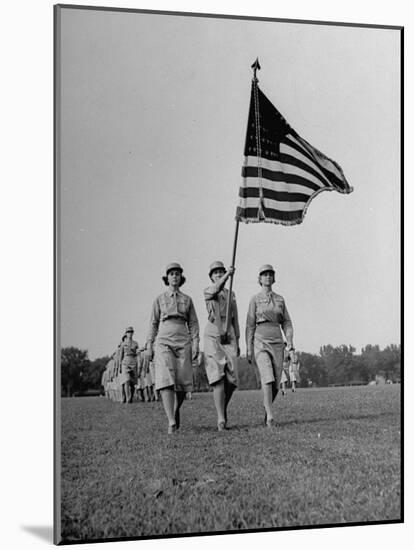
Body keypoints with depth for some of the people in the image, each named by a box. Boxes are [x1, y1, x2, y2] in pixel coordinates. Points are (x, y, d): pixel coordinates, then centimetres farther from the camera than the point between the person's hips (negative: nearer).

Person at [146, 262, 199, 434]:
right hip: (164, 341, -2)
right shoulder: (159, 299, 9)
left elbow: (193, 324, 10)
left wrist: (195, 344, -2)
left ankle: (176, 410, 29)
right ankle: (171, 423, -22)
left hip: (183, 343, 2)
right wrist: (149, 345, 3)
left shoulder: (187, 300, 12)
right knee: (166, 381, -17)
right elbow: (153, 323, 10)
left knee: (183, 382, -2)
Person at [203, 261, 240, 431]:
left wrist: (237, 343, 15)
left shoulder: (231, 294, 19)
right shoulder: (208, 291, 5)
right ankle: (221, 420, -18)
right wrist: (228, 275, -36)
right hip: (213, 336, -4)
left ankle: (222, 408, 23)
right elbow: (216, 290, -21)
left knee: (231, 380, -5)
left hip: (229, 337, 4)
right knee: (218, 378, -16)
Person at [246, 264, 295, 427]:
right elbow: (250, 325, 1)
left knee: (276, 384, 2)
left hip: (277, 343, 4)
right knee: (267, 378, -22)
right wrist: (249, 349, -4)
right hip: (261, 343, -4)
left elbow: (286, 323, 11)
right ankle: (270, 417, -23)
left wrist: (290, 342, -5)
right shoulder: (255, 299, 3)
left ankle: (266, 407, 29)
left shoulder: (280, 299, 13)